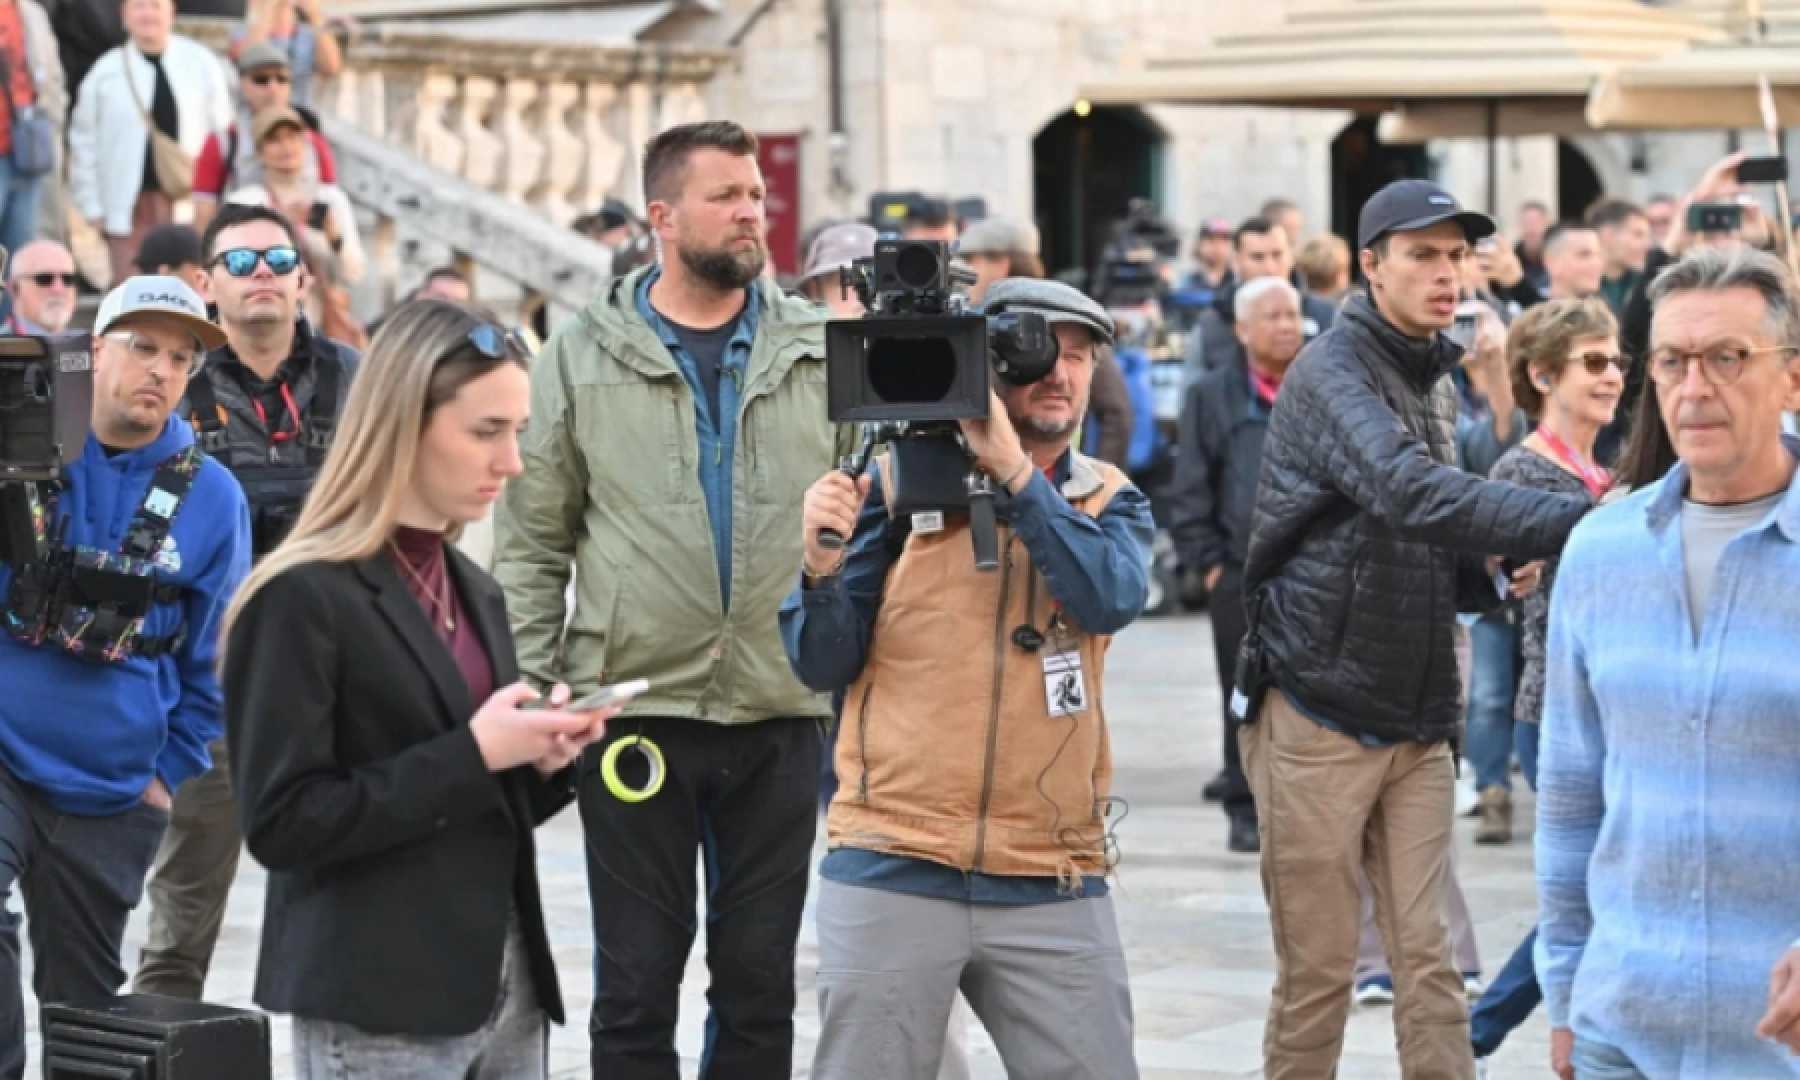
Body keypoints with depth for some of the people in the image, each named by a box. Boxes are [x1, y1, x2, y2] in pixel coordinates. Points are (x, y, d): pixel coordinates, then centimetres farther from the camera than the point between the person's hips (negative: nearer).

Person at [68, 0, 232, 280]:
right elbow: (84, 144, 7)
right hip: (130, 205, -1)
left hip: (191, 203, 1)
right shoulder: (105, 73, 2)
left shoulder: (201, 63, 3)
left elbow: (222, 130, 7)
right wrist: (93, 209, 3)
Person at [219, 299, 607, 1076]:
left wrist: (543, 758, -2)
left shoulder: (475, 591, 12)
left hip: (501, 986, 7)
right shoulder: (303, 598, -12)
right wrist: (473, 754, -19)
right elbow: (280, 823, -17)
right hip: (376, 1010, -7)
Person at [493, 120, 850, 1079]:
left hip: (784, 715, 2)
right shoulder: (582, 359, 2)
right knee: (636, 986, 6)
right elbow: (530, 543, 3)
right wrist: (529, 695, -4)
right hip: (634, 709, -1)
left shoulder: (821, 354, 5)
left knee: (762, 984, 10)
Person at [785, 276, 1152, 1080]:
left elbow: (1111, 598, -14)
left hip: (1053, 884, 2)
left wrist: (1014, 471, -18)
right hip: (891, 871, -2)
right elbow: (822, 666, 2)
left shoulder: (1109, 502, 9)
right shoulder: (899, 480, 2)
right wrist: (824, 569, -17)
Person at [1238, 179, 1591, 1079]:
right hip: (1318, 716, -7)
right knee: (1318, 970, 0)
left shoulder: (1436, 383, 13)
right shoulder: (1333, 373, -13)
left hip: (1417, 724, 7)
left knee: (1429, 963, 3)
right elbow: (1416, 497, -32)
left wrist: (1492, 575, -1)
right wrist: (1580, 521, -39)